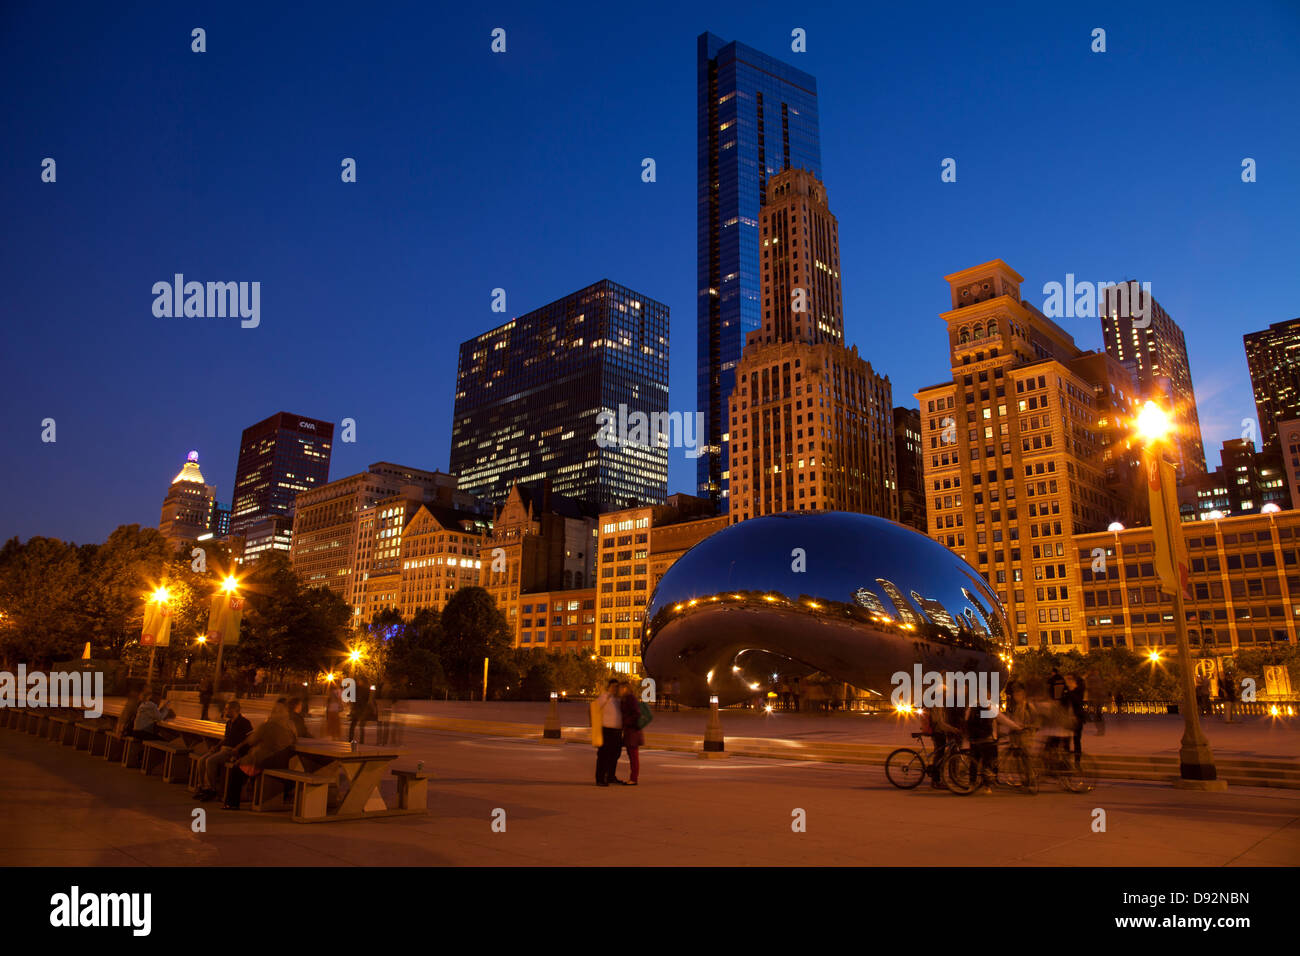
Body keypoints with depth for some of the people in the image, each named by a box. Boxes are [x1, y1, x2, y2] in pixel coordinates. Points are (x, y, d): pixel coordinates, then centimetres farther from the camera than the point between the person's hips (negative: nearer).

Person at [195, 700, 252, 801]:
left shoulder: (245, 722, -10)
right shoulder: (229, 722, 19)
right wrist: (217, 746, 10)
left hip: (232, 751, -9)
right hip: (223, 748, 9)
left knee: (210, 761, -25)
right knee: (201, 760, -7)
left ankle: (211, 790, -15)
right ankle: (202, 787, -2)